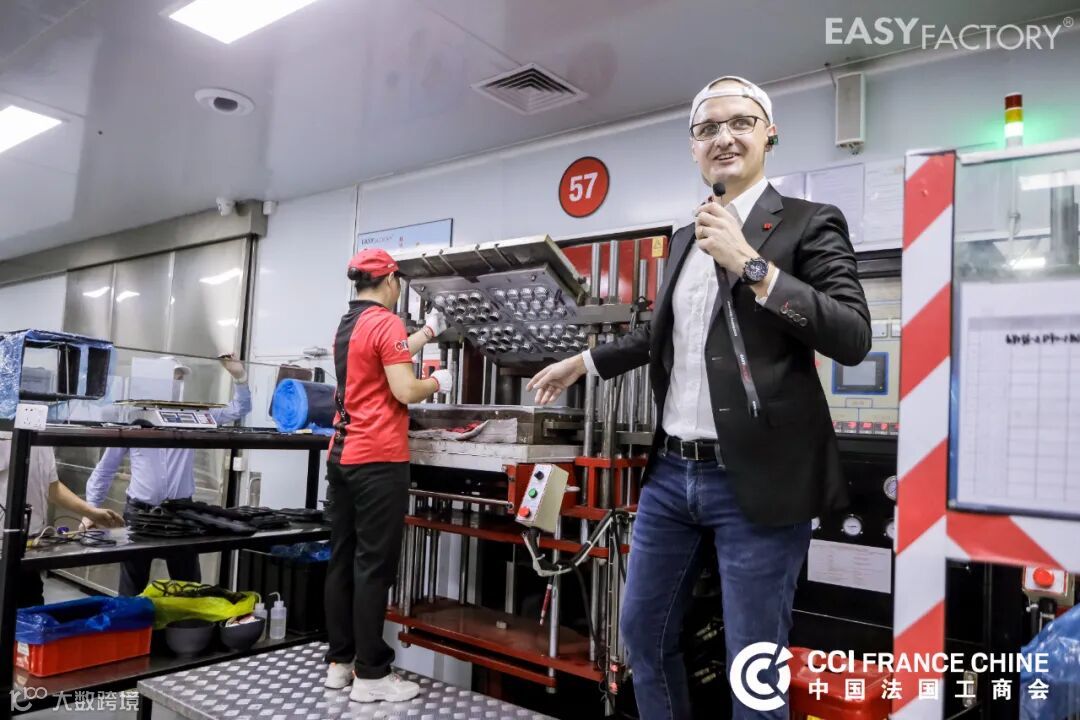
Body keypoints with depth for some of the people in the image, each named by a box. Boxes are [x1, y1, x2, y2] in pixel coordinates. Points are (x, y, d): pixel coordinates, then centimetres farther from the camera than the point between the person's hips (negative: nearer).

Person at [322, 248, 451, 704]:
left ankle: (339, 662, 21)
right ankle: (370, 675, 4)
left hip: (342, 457, 9)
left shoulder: (346, 325, 15)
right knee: (373, 567, -3)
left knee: (342, 561, 12)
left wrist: (428, 331, 38)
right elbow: (404, 391, -19)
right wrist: (438, 382, 0)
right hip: (378, 460, -9)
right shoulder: (385, 322, -12)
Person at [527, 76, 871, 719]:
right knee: (643, 632, 17)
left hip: (756, 478, -6)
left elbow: (854, 338, -15)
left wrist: (751, 265, -19)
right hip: (671, 473, 6)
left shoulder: (810, 223, -3)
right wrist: (582, 362, 32)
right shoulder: (686, 236, 15)